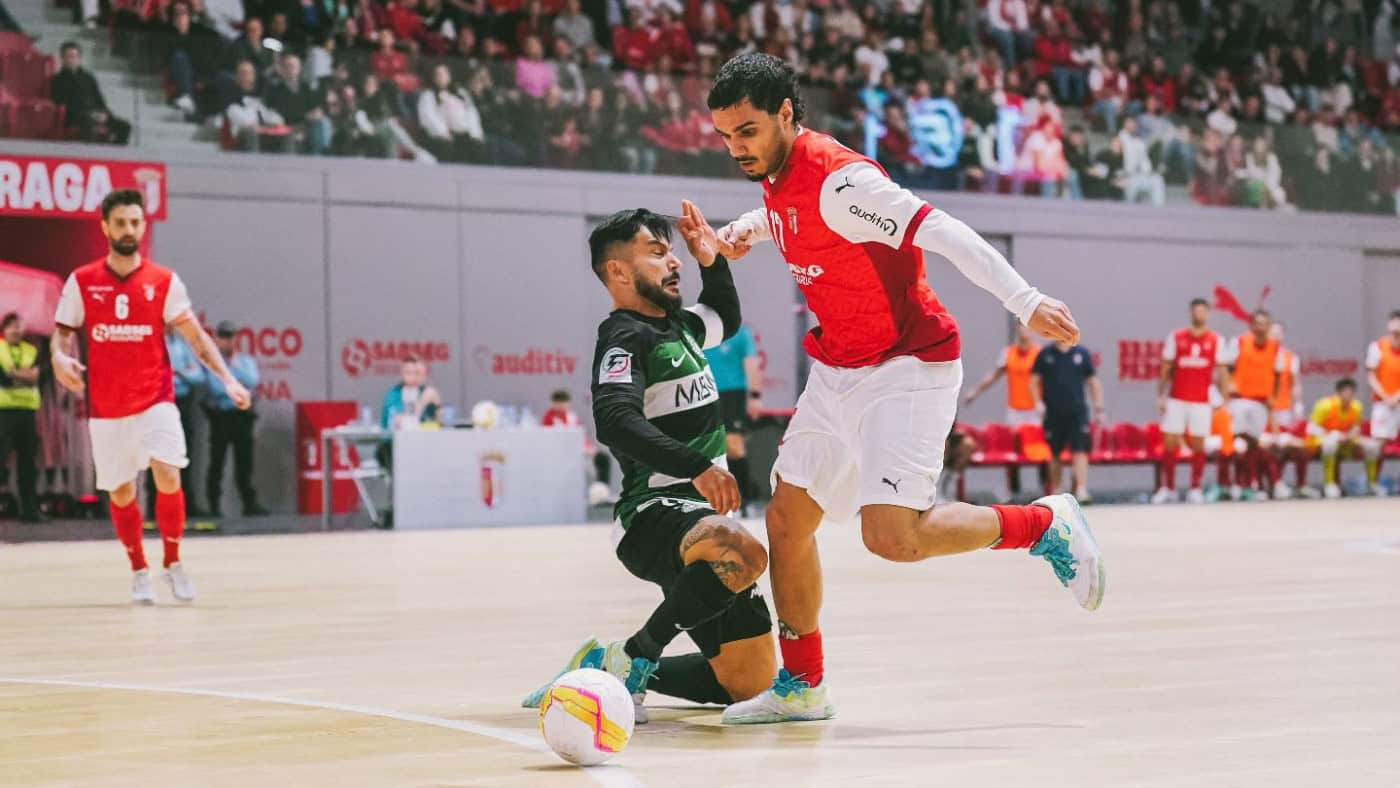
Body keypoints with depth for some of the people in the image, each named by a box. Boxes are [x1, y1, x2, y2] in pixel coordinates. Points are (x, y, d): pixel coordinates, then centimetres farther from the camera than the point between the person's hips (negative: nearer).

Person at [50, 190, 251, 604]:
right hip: (106, 408, 1)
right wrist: (60, 357, -17)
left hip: (155, 401, -1)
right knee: (120, 492, 7)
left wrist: (228, 380, -11)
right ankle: (139, 571, 26)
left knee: (168, 476, -18)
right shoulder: (81, 282, 0)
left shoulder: (164, 281, -1)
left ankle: (173, 564, 0)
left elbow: (196, 337, 0)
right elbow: (62, 334, 6)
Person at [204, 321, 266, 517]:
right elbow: (215, 387, -9)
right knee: (216, 462, -1)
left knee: (244, 462, 3)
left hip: (242, 415, 3)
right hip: (220, 415, -3)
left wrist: (235, 364, -1)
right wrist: (237, 388, -2)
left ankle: (249, 503, 4)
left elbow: (252, 382, -2)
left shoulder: (246, 361, 15)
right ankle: (215, 506, 2)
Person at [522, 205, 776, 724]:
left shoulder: (676, 326, 18)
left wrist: (712, 261, 20)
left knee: (752, 684, 9)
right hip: (655, 516, -9)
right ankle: (628, 660, -26)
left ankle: (608, 670, 20)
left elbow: (725, 317, 40)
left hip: (702, 518, 9)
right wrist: (696, 466, -39)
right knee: (744, 554, -42)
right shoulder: (625, 338, -10)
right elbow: (615, 420, -28)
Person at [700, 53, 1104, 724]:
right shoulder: (780, 180, 6)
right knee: (787, 520, 7)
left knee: (892, 536, -21)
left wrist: (1025, 302, -34)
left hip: (906, 367, -9)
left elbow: (943, 233, -27)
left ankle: (1045, 525, 0)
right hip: (838, 371, 9)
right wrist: (747, 229, 13)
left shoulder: (837, 178, -22)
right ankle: (801, 686, 21)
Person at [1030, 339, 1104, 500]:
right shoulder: (1045, 354, 4)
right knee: (1054, 454, 8)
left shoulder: (1082, 353, 5)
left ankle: (1082, 489, -14)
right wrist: (1038, 402, -5)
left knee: (1080, 451, -11)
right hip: (1053, 413, 1)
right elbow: (1034, 380, 8)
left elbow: (1093, 381, 9)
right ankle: (1055, 491, 18)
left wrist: (1099, 408, 6)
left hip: (1077, 412, -1)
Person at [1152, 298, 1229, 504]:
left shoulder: (1215, 340, 4)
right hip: (1176, 399, 0)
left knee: (1198, 445, 1)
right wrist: (1160, 396, 1)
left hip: (1201, 401, 0)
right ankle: (1168, 488, 7)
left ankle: (1195, 489, 9)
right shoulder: (1176, 337, 4)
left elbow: (1220, 371, 5)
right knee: (1169, 443, -2)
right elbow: (1166, 369, 6)